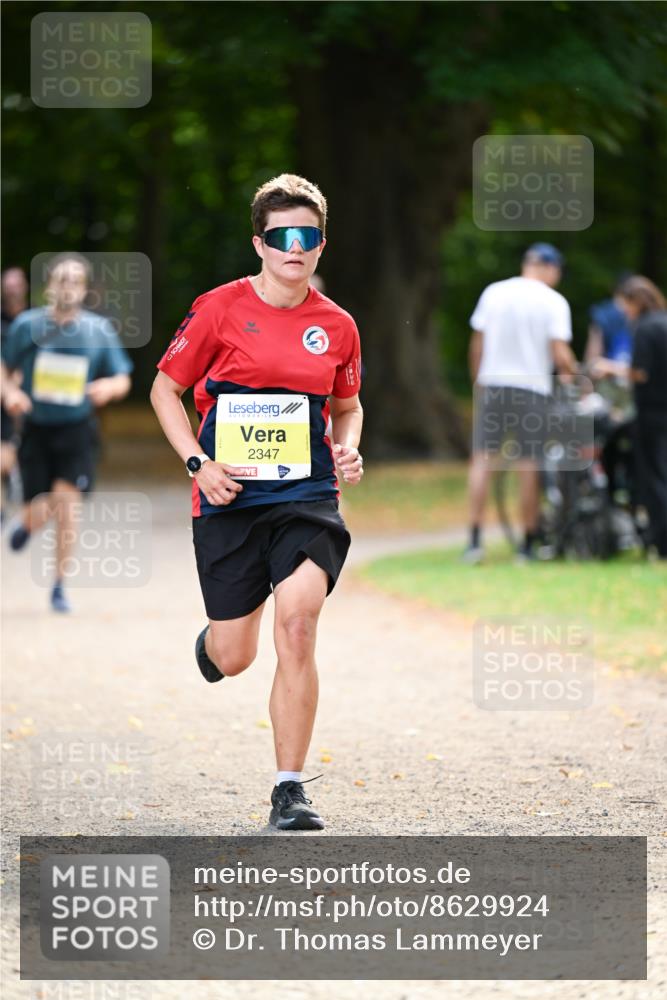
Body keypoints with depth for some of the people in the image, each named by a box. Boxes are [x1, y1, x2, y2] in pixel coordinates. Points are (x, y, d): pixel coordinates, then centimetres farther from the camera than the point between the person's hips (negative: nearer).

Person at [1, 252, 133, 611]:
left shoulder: (99, 329, -2)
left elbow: (122, 380, 5)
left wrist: (109, 387, -19)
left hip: (76, 432, 0)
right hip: (36, 430, 0)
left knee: (66, 504, -14)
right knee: (38, 515, 0)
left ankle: (60, 585, 1)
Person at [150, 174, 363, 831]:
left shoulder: (337, 326, 6)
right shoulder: (220, 309, -4)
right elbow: (165, 389, 4)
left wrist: (348, 448, 2)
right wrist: (198, 463, -8)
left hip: (307, 496, 1)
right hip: (229, 499, -1)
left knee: (297, 624, -20)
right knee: (234, 658, 4)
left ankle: (290, 792, -12)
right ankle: (211, 643, 46)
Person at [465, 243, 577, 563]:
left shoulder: (493, 293, 5)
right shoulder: (554, 302, -4)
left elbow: (476, 346, 6)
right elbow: (560, 354, -11)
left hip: (492, 384, 2)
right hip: (532, 387, -2)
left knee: (482, 459, 5)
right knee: (528, 465, 3)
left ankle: (475, 539, -3)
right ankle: (528, 545, 8)